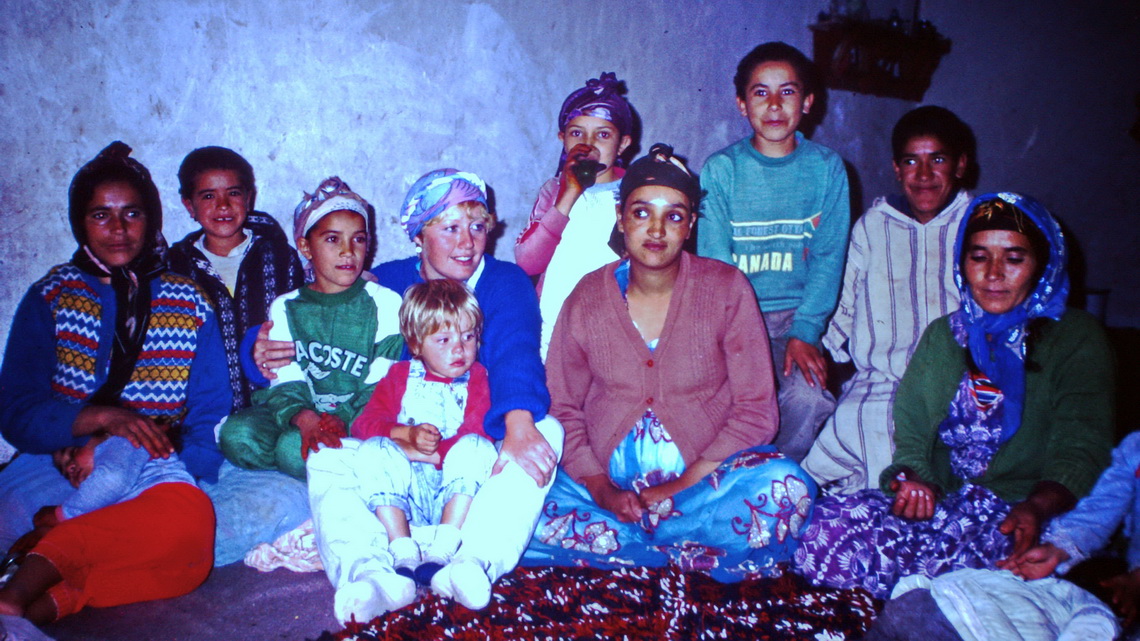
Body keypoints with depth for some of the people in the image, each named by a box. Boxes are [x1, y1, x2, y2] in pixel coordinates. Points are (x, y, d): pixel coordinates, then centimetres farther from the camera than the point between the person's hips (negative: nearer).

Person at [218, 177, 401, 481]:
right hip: (300, 413, 4)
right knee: (237, 435, -26)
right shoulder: (285, 308, 9)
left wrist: (343, 418, -25)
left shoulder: (386, 303, 1)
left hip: (357, 420, -4)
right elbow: (285, 382, -4)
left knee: (294, 448, -33)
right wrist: (304, 418, -28)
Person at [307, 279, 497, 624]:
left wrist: (429, 450, -11)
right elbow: (365, 423, 8)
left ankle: (444, 548, -38)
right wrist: (407, 434, -12)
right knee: (378, 451, -26)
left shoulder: (478, 379, 15)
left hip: (453, 489, -1)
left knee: (476, 448, -29)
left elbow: (481, 433, -3)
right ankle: (402, 551, -41)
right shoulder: (400, 376, 22)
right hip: (402, 487, 2)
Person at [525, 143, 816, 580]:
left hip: (702, 478, -1)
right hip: (608, 483, 1)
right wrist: (602, 490, -12)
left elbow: (756, 411, -4)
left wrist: (679, 487, -14)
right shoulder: (587, 298, 4)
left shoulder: (726, 289, 0)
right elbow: (562, 409, 5)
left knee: (785, 490, -32)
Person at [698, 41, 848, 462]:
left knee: (809, 396, -24)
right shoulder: (720, 169, -2)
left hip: (797, 316, 1)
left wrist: (804, 333, -11)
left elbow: (828, 257, 1)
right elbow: (713, 261, -5)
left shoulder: (827, 168, 3)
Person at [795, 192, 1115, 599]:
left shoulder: (1075, 338, 5)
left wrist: (1035, 508, -27)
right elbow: (911, 433, 13)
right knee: (824, 523, -24)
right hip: (940, 502, 4)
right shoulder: (942, 335, 17)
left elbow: (1080, 449, -6)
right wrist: (913, 478, -12)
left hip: (1018, 516, -4)